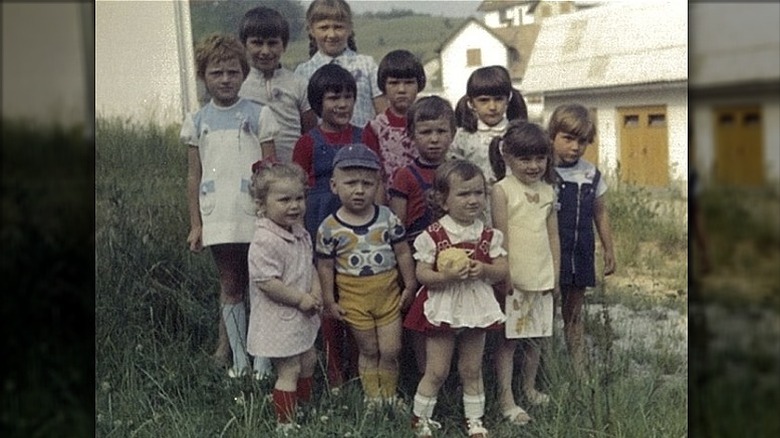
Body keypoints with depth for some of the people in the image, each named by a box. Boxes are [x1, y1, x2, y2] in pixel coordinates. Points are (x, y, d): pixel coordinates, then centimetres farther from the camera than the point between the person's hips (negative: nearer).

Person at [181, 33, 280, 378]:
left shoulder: (258, 115, 0)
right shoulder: (196, 122, 7)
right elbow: (194, 176, 10)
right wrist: (195, 224, 7)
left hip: (255, 216, -2)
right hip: (218, 218, 2)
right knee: (230, 287, 11)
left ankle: (262, 359, 13)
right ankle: (238, 357, 22)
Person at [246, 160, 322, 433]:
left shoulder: (300, 234, 4)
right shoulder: (265, 241, -26)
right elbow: (266, 282, -28)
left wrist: (316, 292, -3)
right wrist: (301, 299, -21)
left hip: (301, 317, 10)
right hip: (278, 320, -10)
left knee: (308, 361, 23)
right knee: (289, 370, -2)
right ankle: (285, 424, 12)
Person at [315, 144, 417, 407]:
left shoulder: (387, 218, -5)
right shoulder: (330, 228, -9)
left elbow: (403, 253, 3)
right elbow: (325, 266, -2)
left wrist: (410, 286, 3)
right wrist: (329, 301, -1)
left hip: (389, 294, 1)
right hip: (354, 299, -1)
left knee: (390, 351, 6)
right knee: (369, 351, 11)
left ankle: (390, 397, 26)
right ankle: (373, 398, 27)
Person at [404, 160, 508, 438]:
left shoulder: (489, 235, 0)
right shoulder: (433, 236, -11)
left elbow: (502, 270, 0)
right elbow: (421, 274, -11)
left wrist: (483, 270, -20)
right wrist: (446, 276, -28)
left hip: (476, 308, 3)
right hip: (442, 309, -3)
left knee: (472, 370, 14)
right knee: (436, 371, 4)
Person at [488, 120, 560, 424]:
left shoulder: (548, 191, 7)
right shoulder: (502, 190, -9)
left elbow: (553, 236, 11)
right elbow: (501, 236, -11)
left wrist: (555, 274, 8)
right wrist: (504, 275, -13)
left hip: (542, 278, 5)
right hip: (513, 279, -5)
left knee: (535, 337, 14)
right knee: (508, 339, 2)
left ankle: (529, 388, 31)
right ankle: (506, 400, 10)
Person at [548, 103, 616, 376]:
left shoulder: (592, 175, 5)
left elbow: (600, 214, 15)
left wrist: (609, 250, 15)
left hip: (581, 254, 5)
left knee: (574, 315, 16)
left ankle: (579, 374, 24)